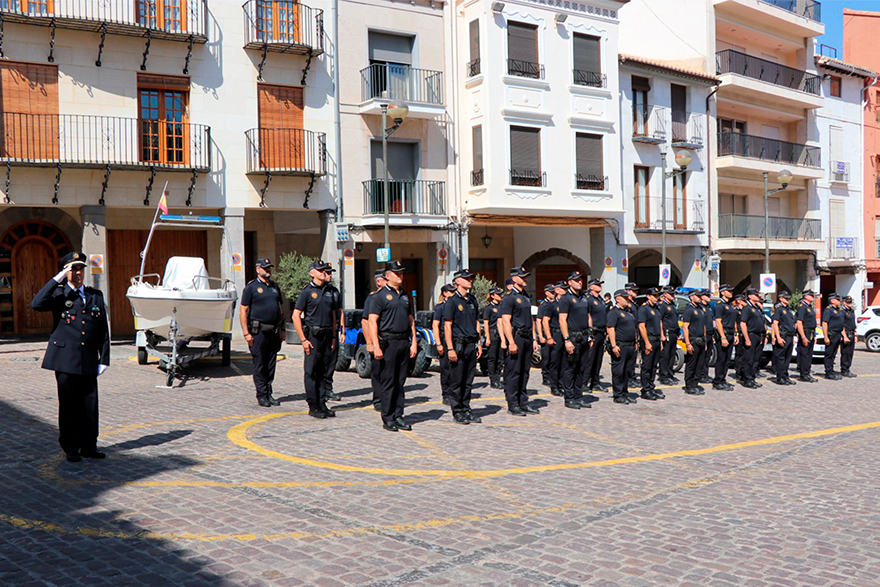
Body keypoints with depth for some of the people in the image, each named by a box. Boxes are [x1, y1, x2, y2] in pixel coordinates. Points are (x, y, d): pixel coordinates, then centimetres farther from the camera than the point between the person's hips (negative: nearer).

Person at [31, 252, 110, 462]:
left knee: (90, 404, 6)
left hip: (88, 361, 3)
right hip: (65, 360, -3)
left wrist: (104, 359, 6)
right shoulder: (58, 294, 4)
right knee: (68, 405, 3)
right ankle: (71, 449, 14)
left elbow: (103, 330, 12)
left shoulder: (96, 296, 12)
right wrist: (56, 279, -18)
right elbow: (36, 304, -19)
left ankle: (89, 446, 17)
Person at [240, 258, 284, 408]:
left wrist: (282, 330, 14)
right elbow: (243, 311, -5)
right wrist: (246, 333, -12)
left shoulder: (275, 286, 15)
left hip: (274, 332, 5)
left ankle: (269, 394, 16)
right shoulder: (251, 287, -2)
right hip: (258, 332, -5)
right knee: (259, 365, -1)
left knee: (271, 364, 9)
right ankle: (261, 395, 7)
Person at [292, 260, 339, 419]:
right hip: (313, 335, -6)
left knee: (324, 371, 8)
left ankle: (322, 404, 16)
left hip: (327, 335, 6)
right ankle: (313, 406, 4)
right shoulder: (307, 291, -4)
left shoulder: (329, 291, 14)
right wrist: (303, 340, -12)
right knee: (311, 372, -2)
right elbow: (296, 316, -7)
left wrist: (333, 337, 12)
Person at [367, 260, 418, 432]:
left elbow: (411, 320, 20)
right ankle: (388, 419, 5)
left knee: (400, 382, 9)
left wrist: (414, 342, 11)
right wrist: (376, 346, -16)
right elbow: (372, 321, -9)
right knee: (387, 382, -2)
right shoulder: (379, 296, -3)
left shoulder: (405, 296, 17)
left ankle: (398, 416, 15)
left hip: (404, 343, 6)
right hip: (388, 343, -6)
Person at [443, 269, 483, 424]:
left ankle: (466, 410, 18)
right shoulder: (452, 301, -7)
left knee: (468, 381, 10)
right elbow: (447, 326, -10)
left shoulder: (473, 301, 14)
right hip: (459, 344, -6)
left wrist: (479, 344, 14)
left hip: (472, 344, 6)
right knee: (456, 381, 0)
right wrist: (450, 348, -15)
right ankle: (457, 413, 7)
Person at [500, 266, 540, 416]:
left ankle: (523, 403, 18)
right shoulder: (509, 297, -9)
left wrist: (534, 339, 16)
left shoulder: (526, 297, 17)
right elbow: (506, 321, -15)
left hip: (527, 338, 8)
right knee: (513, 373, -4)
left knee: (524, 372, 11)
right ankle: (513, 405, 2)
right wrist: (511, 342, -20)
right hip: (516, 337, -8)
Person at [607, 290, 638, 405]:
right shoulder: (614, 312, -9)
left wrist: (635, 343, 22)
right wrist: (614, 345, -22)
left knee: (628, 371, 12)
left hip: (630, 346, 9)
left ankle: (625, 394, 20)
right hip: (620, 346, -9)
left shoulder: (628, 312, 20)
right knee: (618, 372, -3)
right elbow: (610, 329, -16)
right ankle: (618, 396, 2)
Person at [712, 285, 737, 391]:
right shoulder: (719, 305, -9)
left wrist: (735, 335, 15)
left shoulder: (731, 305, 19)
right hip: (722, 335, -9)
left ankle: (723, 380, 16)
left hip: (730, 335, 9)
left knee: (727, 360, 10)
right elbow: (718, 322, -16)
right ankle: (717, 383, -4)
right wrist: (723, 338, -21)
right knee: (721, 359, -7)